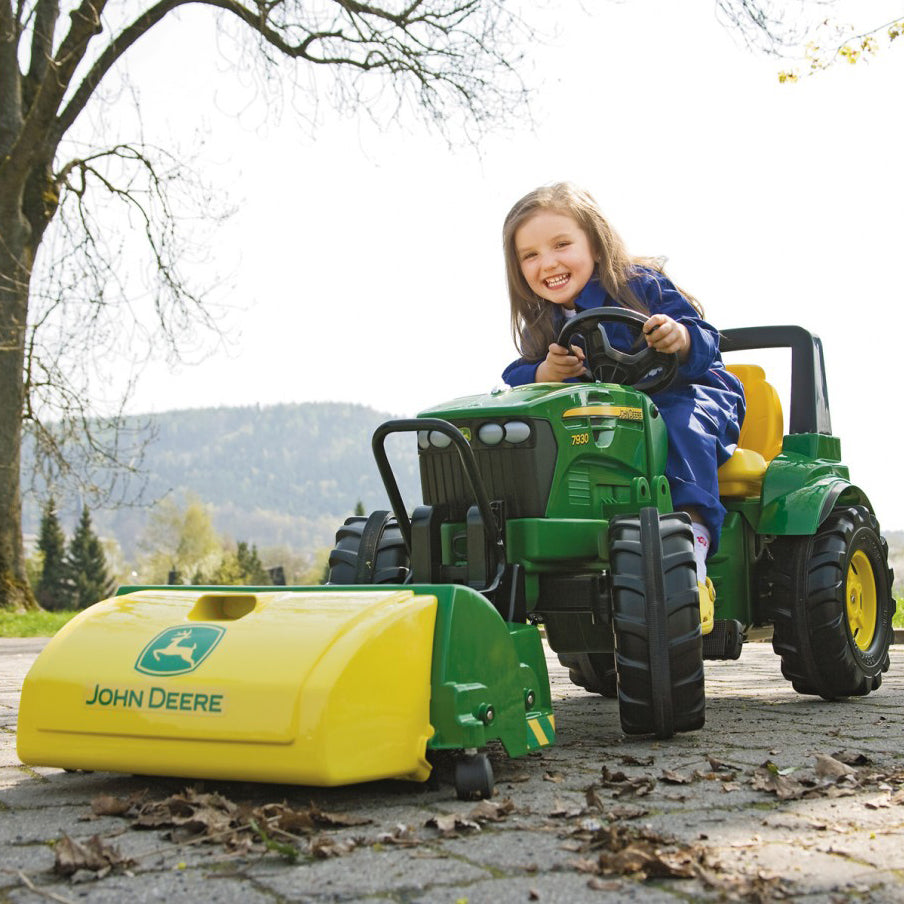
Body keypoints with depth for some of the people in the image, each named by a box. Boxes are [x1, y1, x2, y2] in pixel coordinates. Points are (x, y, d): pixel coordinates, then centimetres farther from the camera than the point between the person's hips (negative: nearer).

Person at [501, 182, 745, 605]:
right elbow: (517, 378, -6)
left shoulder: (640, 286, -10)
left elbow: (705, 344, -17)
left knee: (682, 421, -38)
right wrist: (546, 373, -30)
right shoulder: (545, 327, 7)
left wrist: (681, 338, -42)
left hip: (681, 397, -5)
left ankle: (692, 561, -46)